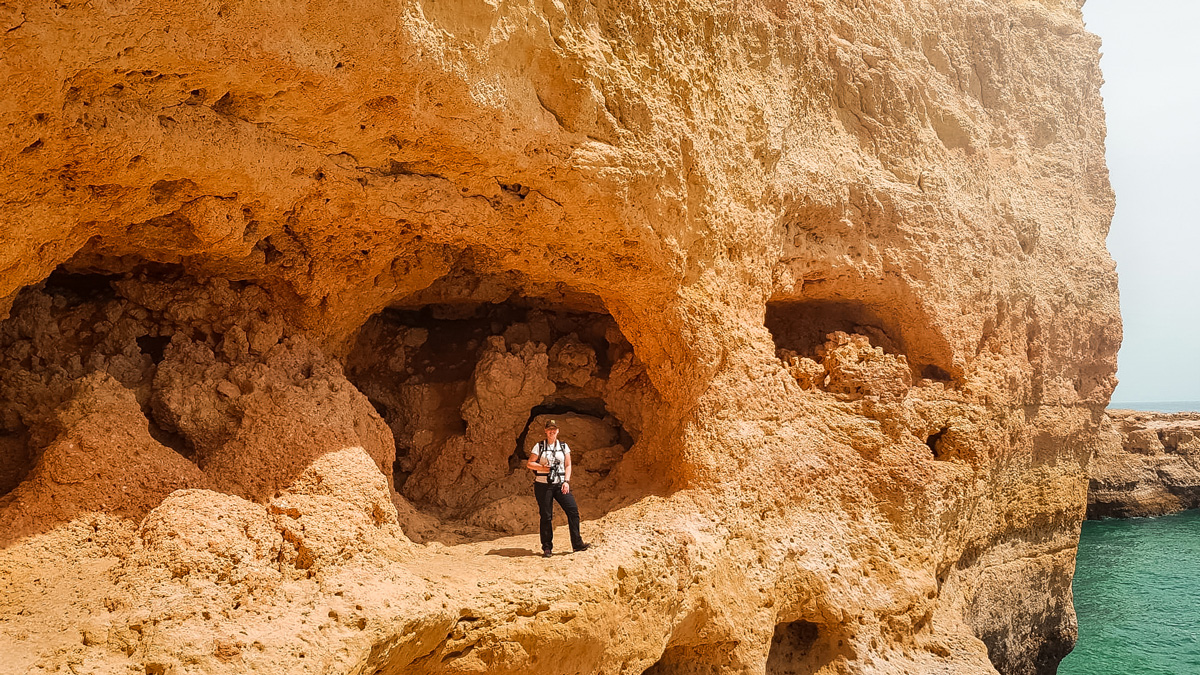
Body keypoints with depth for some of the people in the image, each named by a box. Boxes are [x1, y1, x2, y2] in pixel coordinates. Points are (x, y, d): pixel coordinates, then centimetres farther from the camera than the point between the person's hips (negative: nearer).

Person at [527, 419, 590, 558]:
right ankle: (547, 548, 9)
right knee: (546, 516, 0)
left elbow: (568, 465, 10)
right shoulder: (539, 446, 4)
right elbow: (529, 464, 3)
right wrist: (543, 467, -12)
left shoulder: (564, 446, 11)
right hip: (543, 485, -2)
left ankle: (577, 544, -1)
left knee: (573, 511, -9)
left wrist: (566, 481, -2)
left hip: (560, 484, 2)